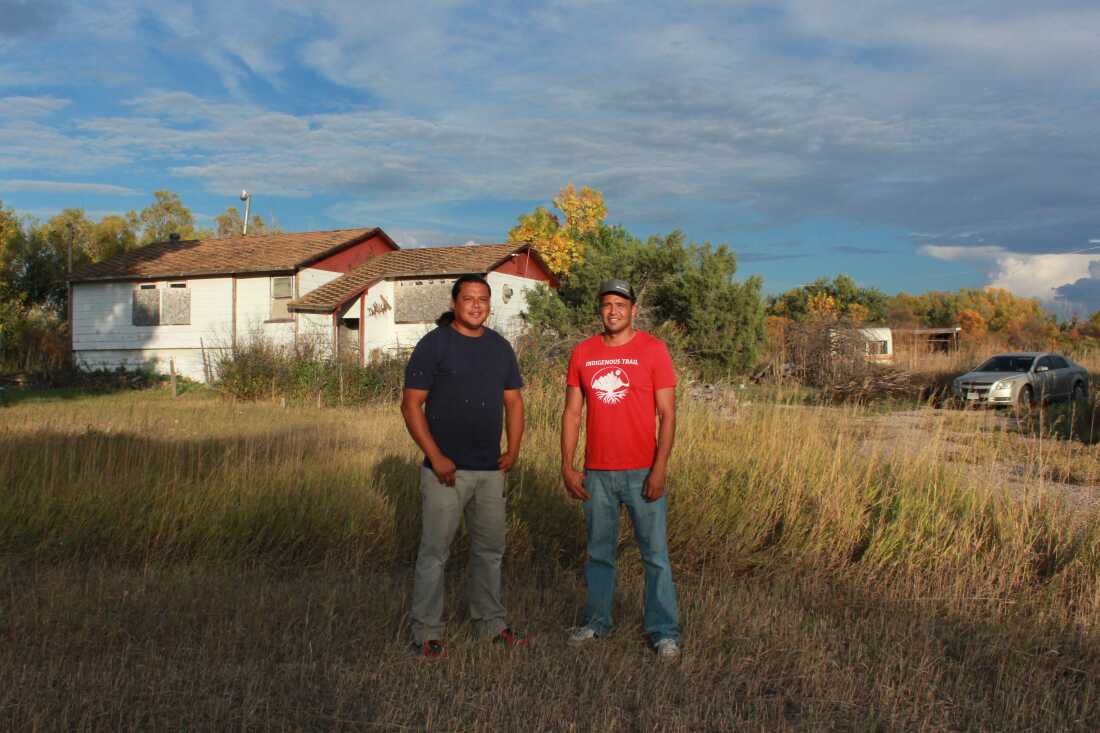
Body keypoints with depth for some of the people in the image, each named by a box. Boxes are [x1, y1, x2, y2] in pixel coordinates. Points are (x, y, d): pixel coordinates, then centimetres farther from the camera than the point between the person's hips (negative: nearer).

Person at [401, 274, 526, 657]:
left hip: (491, 469, 6)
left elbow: (513, 401, 15)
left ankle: (491, 621, 30)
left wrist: (513, 449, 2)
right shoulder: (434, 344, -7)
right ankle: (426, 633, 11)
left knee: (490, 548, 15)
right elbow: (411, 404, -10)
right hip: (446, 469, -6)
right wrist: (435, 457, -15)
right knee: (434, 551, 0)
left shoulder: (500, 347, 10)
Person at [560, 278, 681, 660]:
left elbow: (668, 413, -7)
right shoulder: (582, 353, 4)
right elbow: (571, 412, 7)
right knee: (599, 553, 14)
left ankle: (664, 631, 14)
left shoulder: (653, 349, -5)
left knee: (655, 553, 4)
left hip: (642, 471, -3)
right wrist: (567, 466, 1)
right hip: (597, 473, 3)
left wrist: (660, 467, -13)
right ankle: (597, 621, 28)